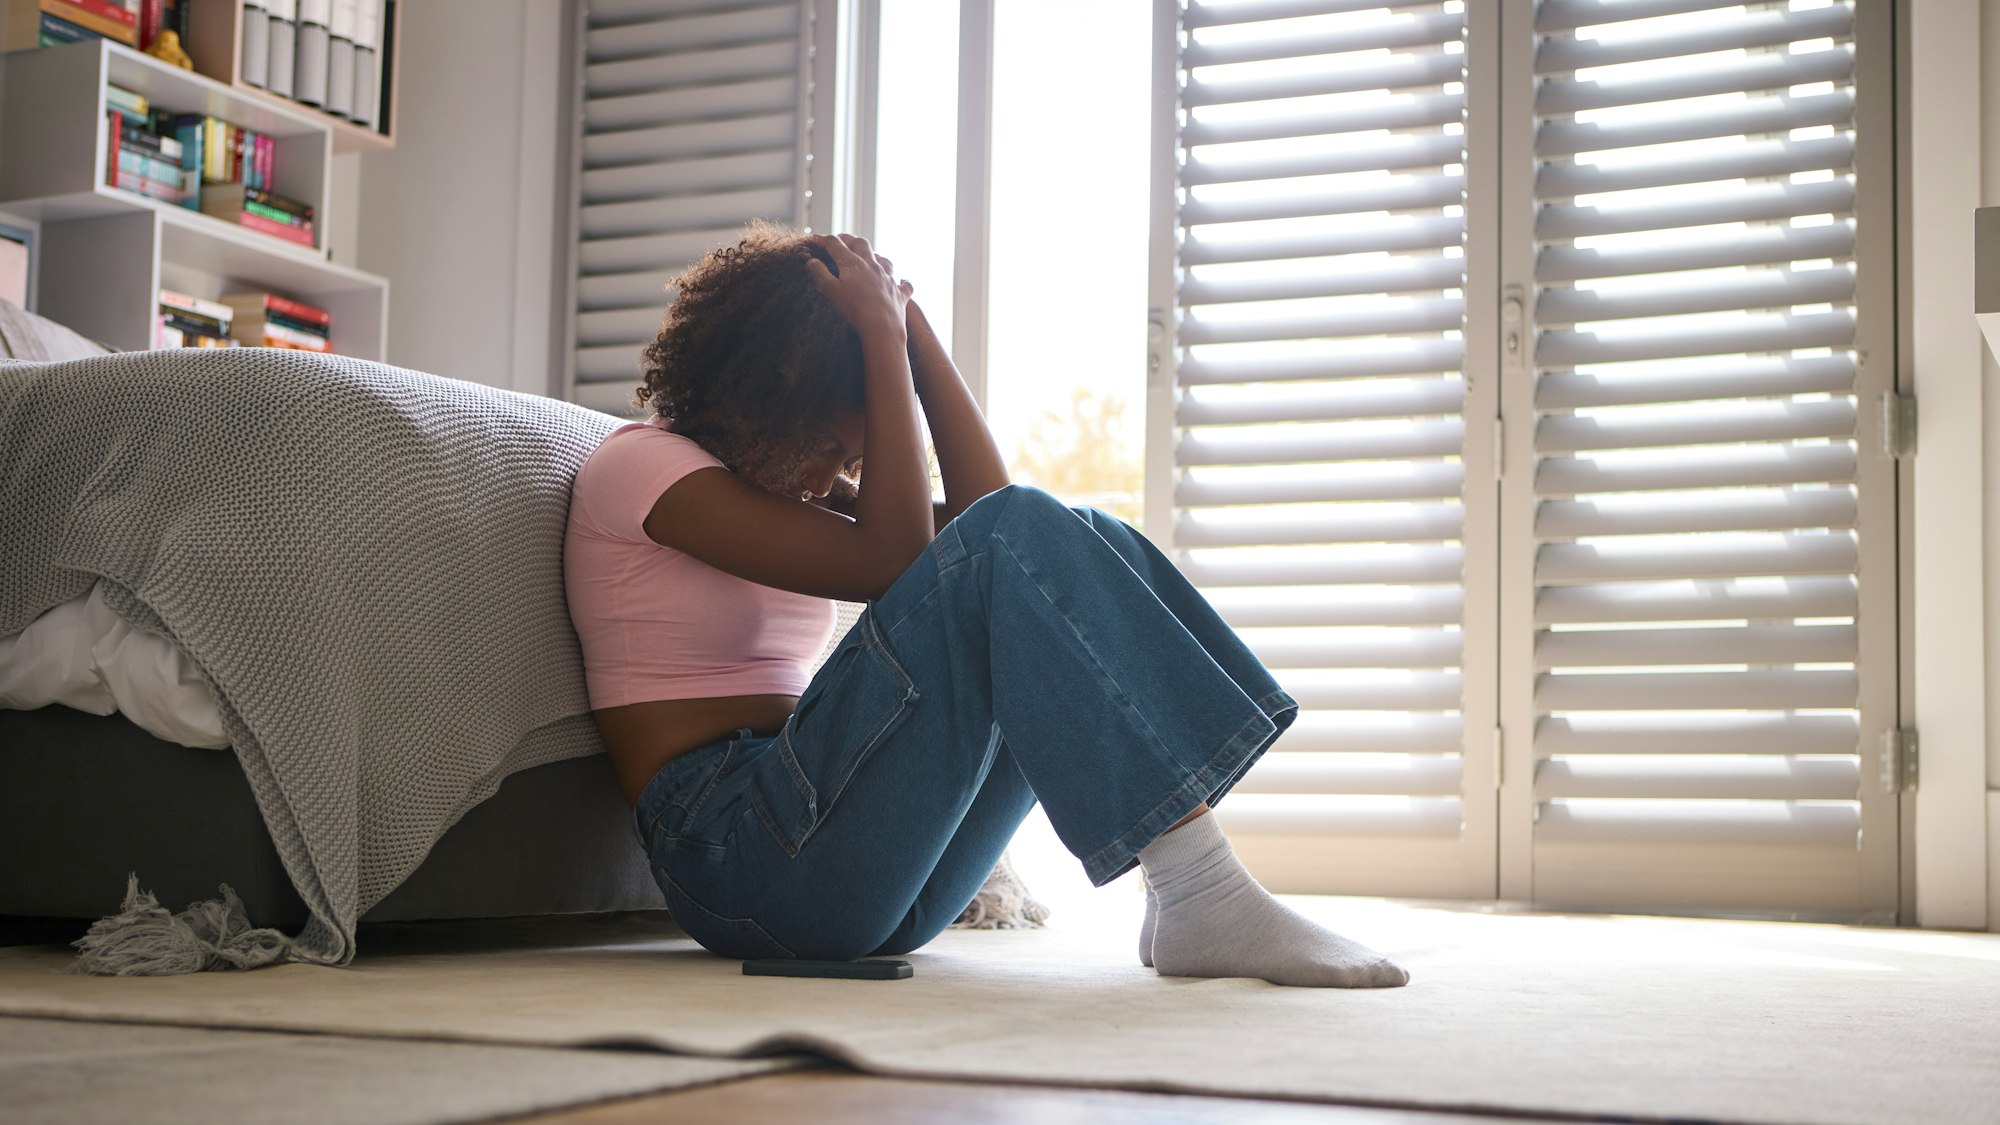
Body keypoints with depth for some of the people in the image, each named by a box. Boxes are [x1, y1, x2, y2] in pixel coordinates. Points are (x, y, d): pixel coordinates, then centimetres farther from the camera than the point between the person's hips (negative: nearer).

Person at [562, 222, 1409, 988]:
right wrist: (882, 336, -10)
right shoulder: (634, 465, -3)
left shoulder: (793, 476, 21)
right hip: (737, 856, -8)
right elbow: (887, 561, -15)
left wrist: (910, 325, 2)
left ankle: (1189, 901, -19)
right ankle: (1203, 893, -30)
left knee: (1082, 546, -4)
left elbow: (978, 507, 5)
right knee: (1019, 539, -21)